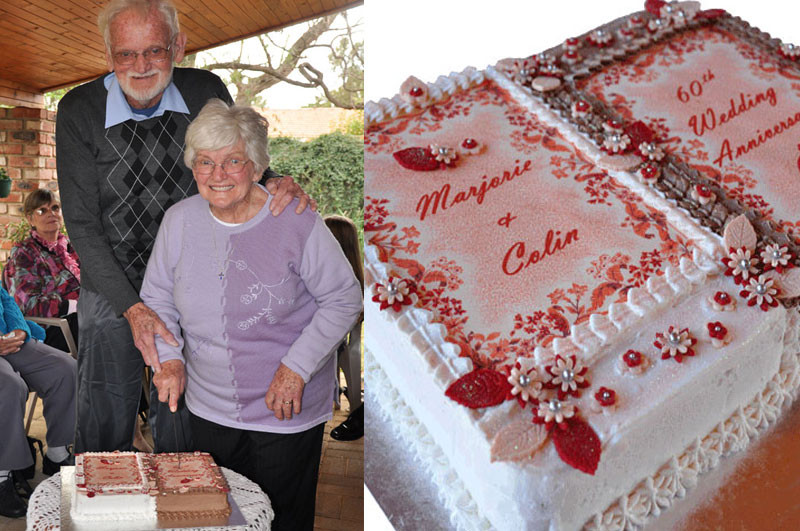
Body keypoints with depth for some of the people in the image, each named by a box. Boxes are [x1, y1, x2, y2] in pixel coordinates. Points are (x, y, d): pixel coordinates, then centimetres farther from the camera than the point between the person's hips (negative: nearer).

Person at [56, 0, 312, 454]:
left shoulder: (207, 93, -8)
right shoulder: (79, 111, -12)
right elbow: (83, 227, -13)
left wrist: (276, 184, -20)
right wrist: (133, 308, -23)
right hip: (112, 293, -1)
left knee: (181, 430, 11)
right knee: (104, 428, 10)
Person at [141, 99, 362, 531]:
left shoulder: (296, 222, -17)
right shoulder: (179, 220, -4)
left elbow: (345, 299, -12)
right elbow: (157, 297, 7)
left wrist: (297, 368, -18)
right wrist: (169, 358, -8)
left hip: (286, 412, -3)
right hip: (209, 408, 4)